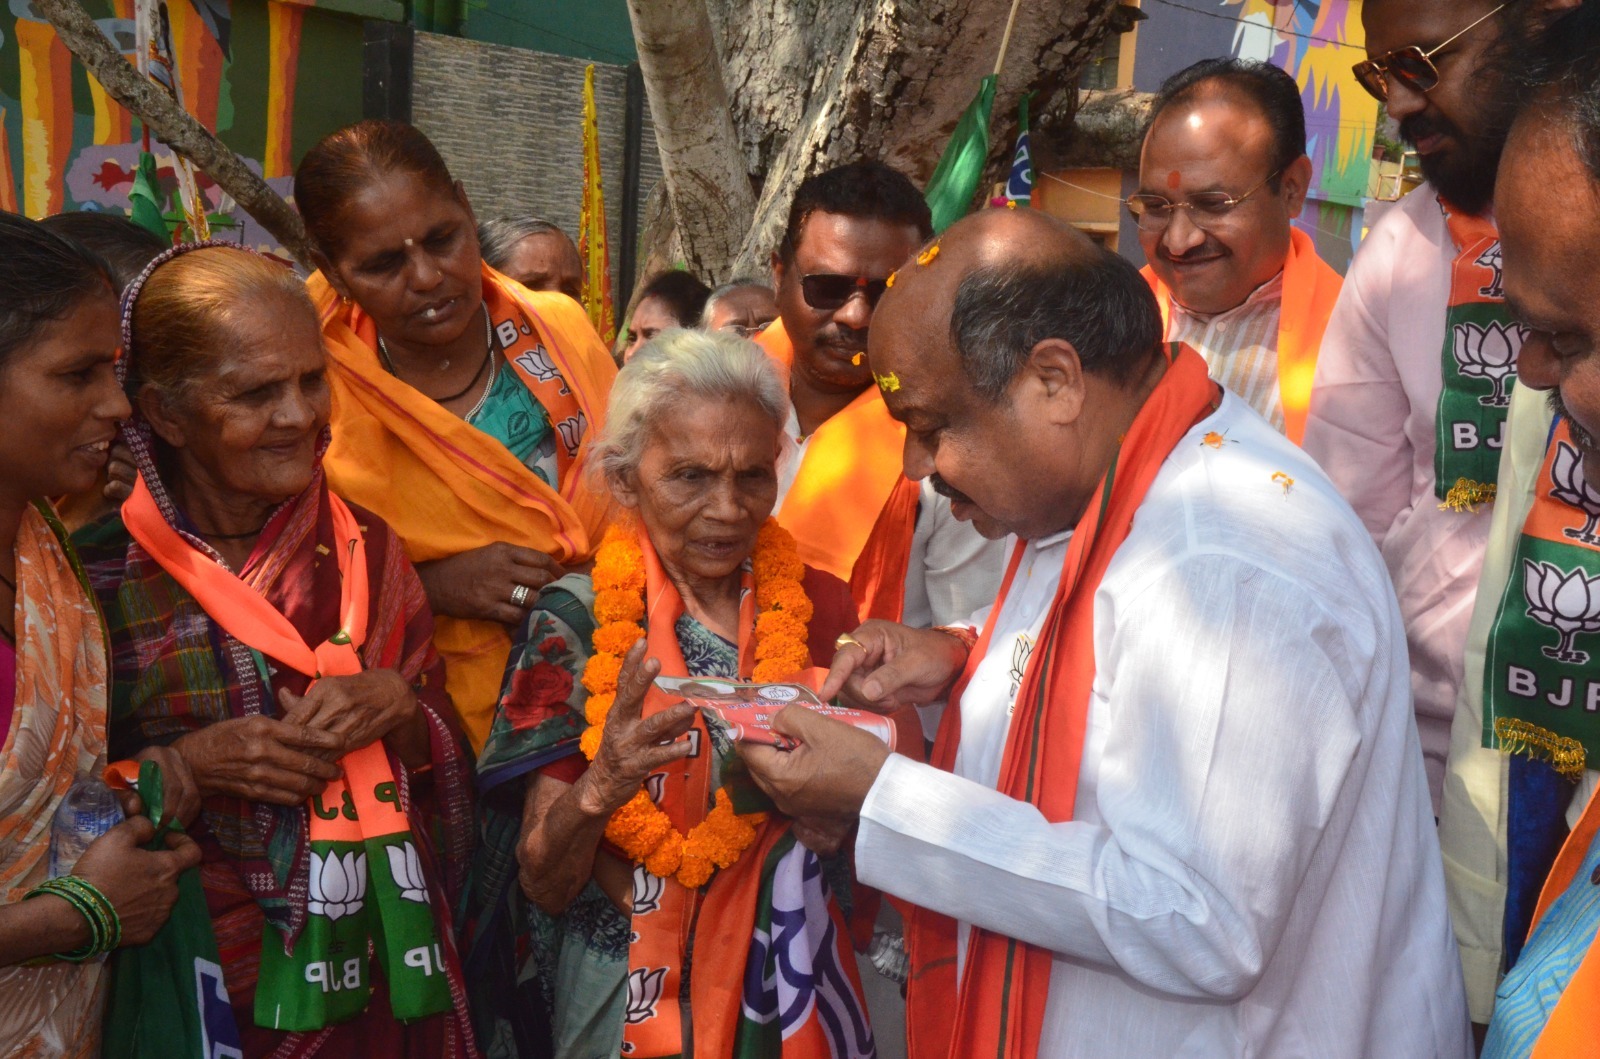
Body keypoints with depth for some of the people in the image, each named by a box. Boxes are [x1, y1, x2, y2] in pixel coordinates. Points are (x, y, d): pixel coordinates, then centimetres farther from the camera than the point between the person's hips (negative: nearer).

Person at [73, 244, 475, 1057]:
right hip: (215, 980, -3)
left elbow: (448, 764, 5)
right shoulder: (102, 575, -12)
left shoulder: (365, 549, 1)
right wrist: (188, 766, -21)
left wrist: (396, 708, -14)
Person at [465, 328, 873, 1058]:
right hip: (632, 997, -2)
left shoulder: (816, 607, -6)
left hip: (792, 982, 2)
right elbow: (546, 884, -13)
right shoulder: (577, 622, -12)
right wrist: (598, 790, -33)